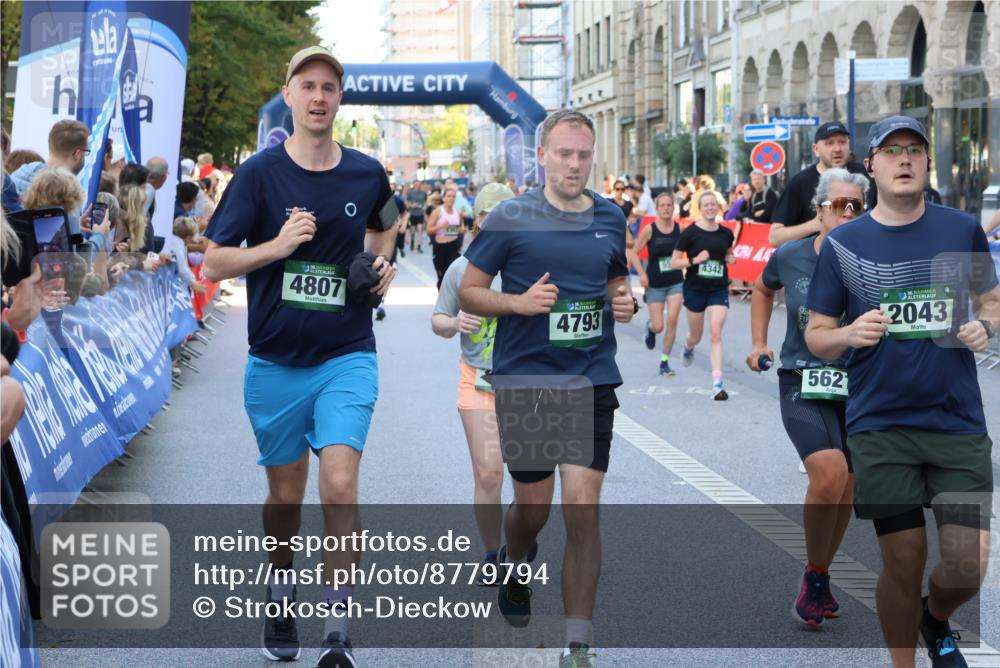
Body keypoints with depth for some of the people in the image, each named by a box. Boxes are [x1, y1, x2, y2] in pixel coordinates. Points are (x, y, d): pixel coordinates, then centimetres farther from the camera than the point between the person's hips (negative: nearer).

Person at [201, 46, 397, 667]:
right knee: (286, 495, 13)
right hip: (277, 363, 0)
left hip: (347, 358, 0)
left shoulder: (367, 173, 2)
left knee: (340, 485, -16)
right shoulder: (261, 172, -5)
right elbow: (215, 263, -5)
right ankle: (281, 598, 39)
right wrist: (277, 246, -20)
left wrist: (381, 263, 6)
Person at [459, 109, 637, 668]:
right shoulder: (512, 218, -4)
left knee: (583, 511, -4)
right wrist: (519, 301, -16)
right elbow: (468, 291, 0)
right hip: (526, 379, -2)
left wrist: (627, 303, 0)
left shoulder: (610, 218, 8)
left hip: (593, 380, 2)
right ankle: (514, 564, 46)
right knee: (533, 505, 9)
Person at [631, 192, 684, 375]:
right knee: (658, 326, -1)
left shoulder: (680, 228, -3)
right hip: (655, 284, -1)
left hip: (676, 282, 1)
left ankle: (664, 362, 3)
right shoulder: (649, 229, -9)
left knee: (672, 320, -12)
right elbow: (634, 253, -2)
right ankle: (650, 327, 40)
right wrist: (642, 274, -12)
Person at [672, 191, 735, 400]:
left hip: (719, 290, 1)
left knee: (716, 333, -13)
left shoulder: (726, 234, 2)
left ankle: (717, 383, -14)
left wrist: (730, 259, -1)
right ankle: (688, 347, 54)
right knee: (696, 336, 15)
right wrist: (694, 260, -21)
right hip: (695, 290, -1)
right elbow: (673, 263, -6)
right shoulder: (690, 233, -9)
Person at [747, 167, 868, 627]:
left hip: (858, 390, 2)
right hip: (803, 386, -2)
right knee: (829, 472, -24)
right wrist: (759, 344, 13)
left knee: (843, 491, 10)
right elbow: (763, 290, 19)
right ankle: (814, 577, -4)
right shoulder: (790, 256, -3)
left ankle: (819, 578, 34)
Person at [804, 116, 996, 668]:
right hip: (881, 427, -1)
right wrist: (850, 334, -16)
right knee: (903, 561, 3)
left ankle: (936, 622, 32)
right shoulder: (842, 243, 2)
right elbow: (816, 336, 6)